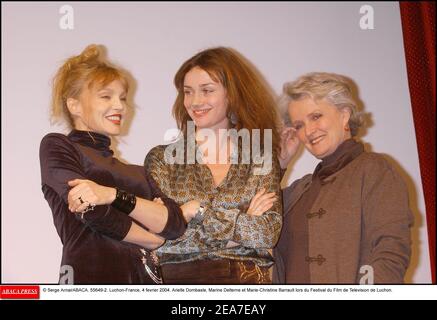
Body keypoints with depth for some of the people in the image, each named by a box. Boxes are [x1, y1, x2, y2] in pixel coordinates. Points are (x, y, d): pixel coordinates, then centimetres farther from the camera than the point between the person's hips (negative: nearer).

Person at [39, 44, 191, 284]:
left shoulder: (136, 173, 19)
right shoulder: (56, 146, 5)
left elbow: (175, 224, 2)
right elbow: (93, 212, -10)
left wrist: (114, 195, -12)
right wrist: (151, 238, 2)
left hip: (146, 276, 5)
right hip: (92, 275, -5)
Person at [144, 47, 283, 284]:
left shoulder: (261, 161, 11)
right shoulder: (161, 159, 9)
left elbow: (269, 235, -1)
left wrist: (200, 213, -8)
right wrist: (244, 222, -3)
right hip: (177, 276, 1)